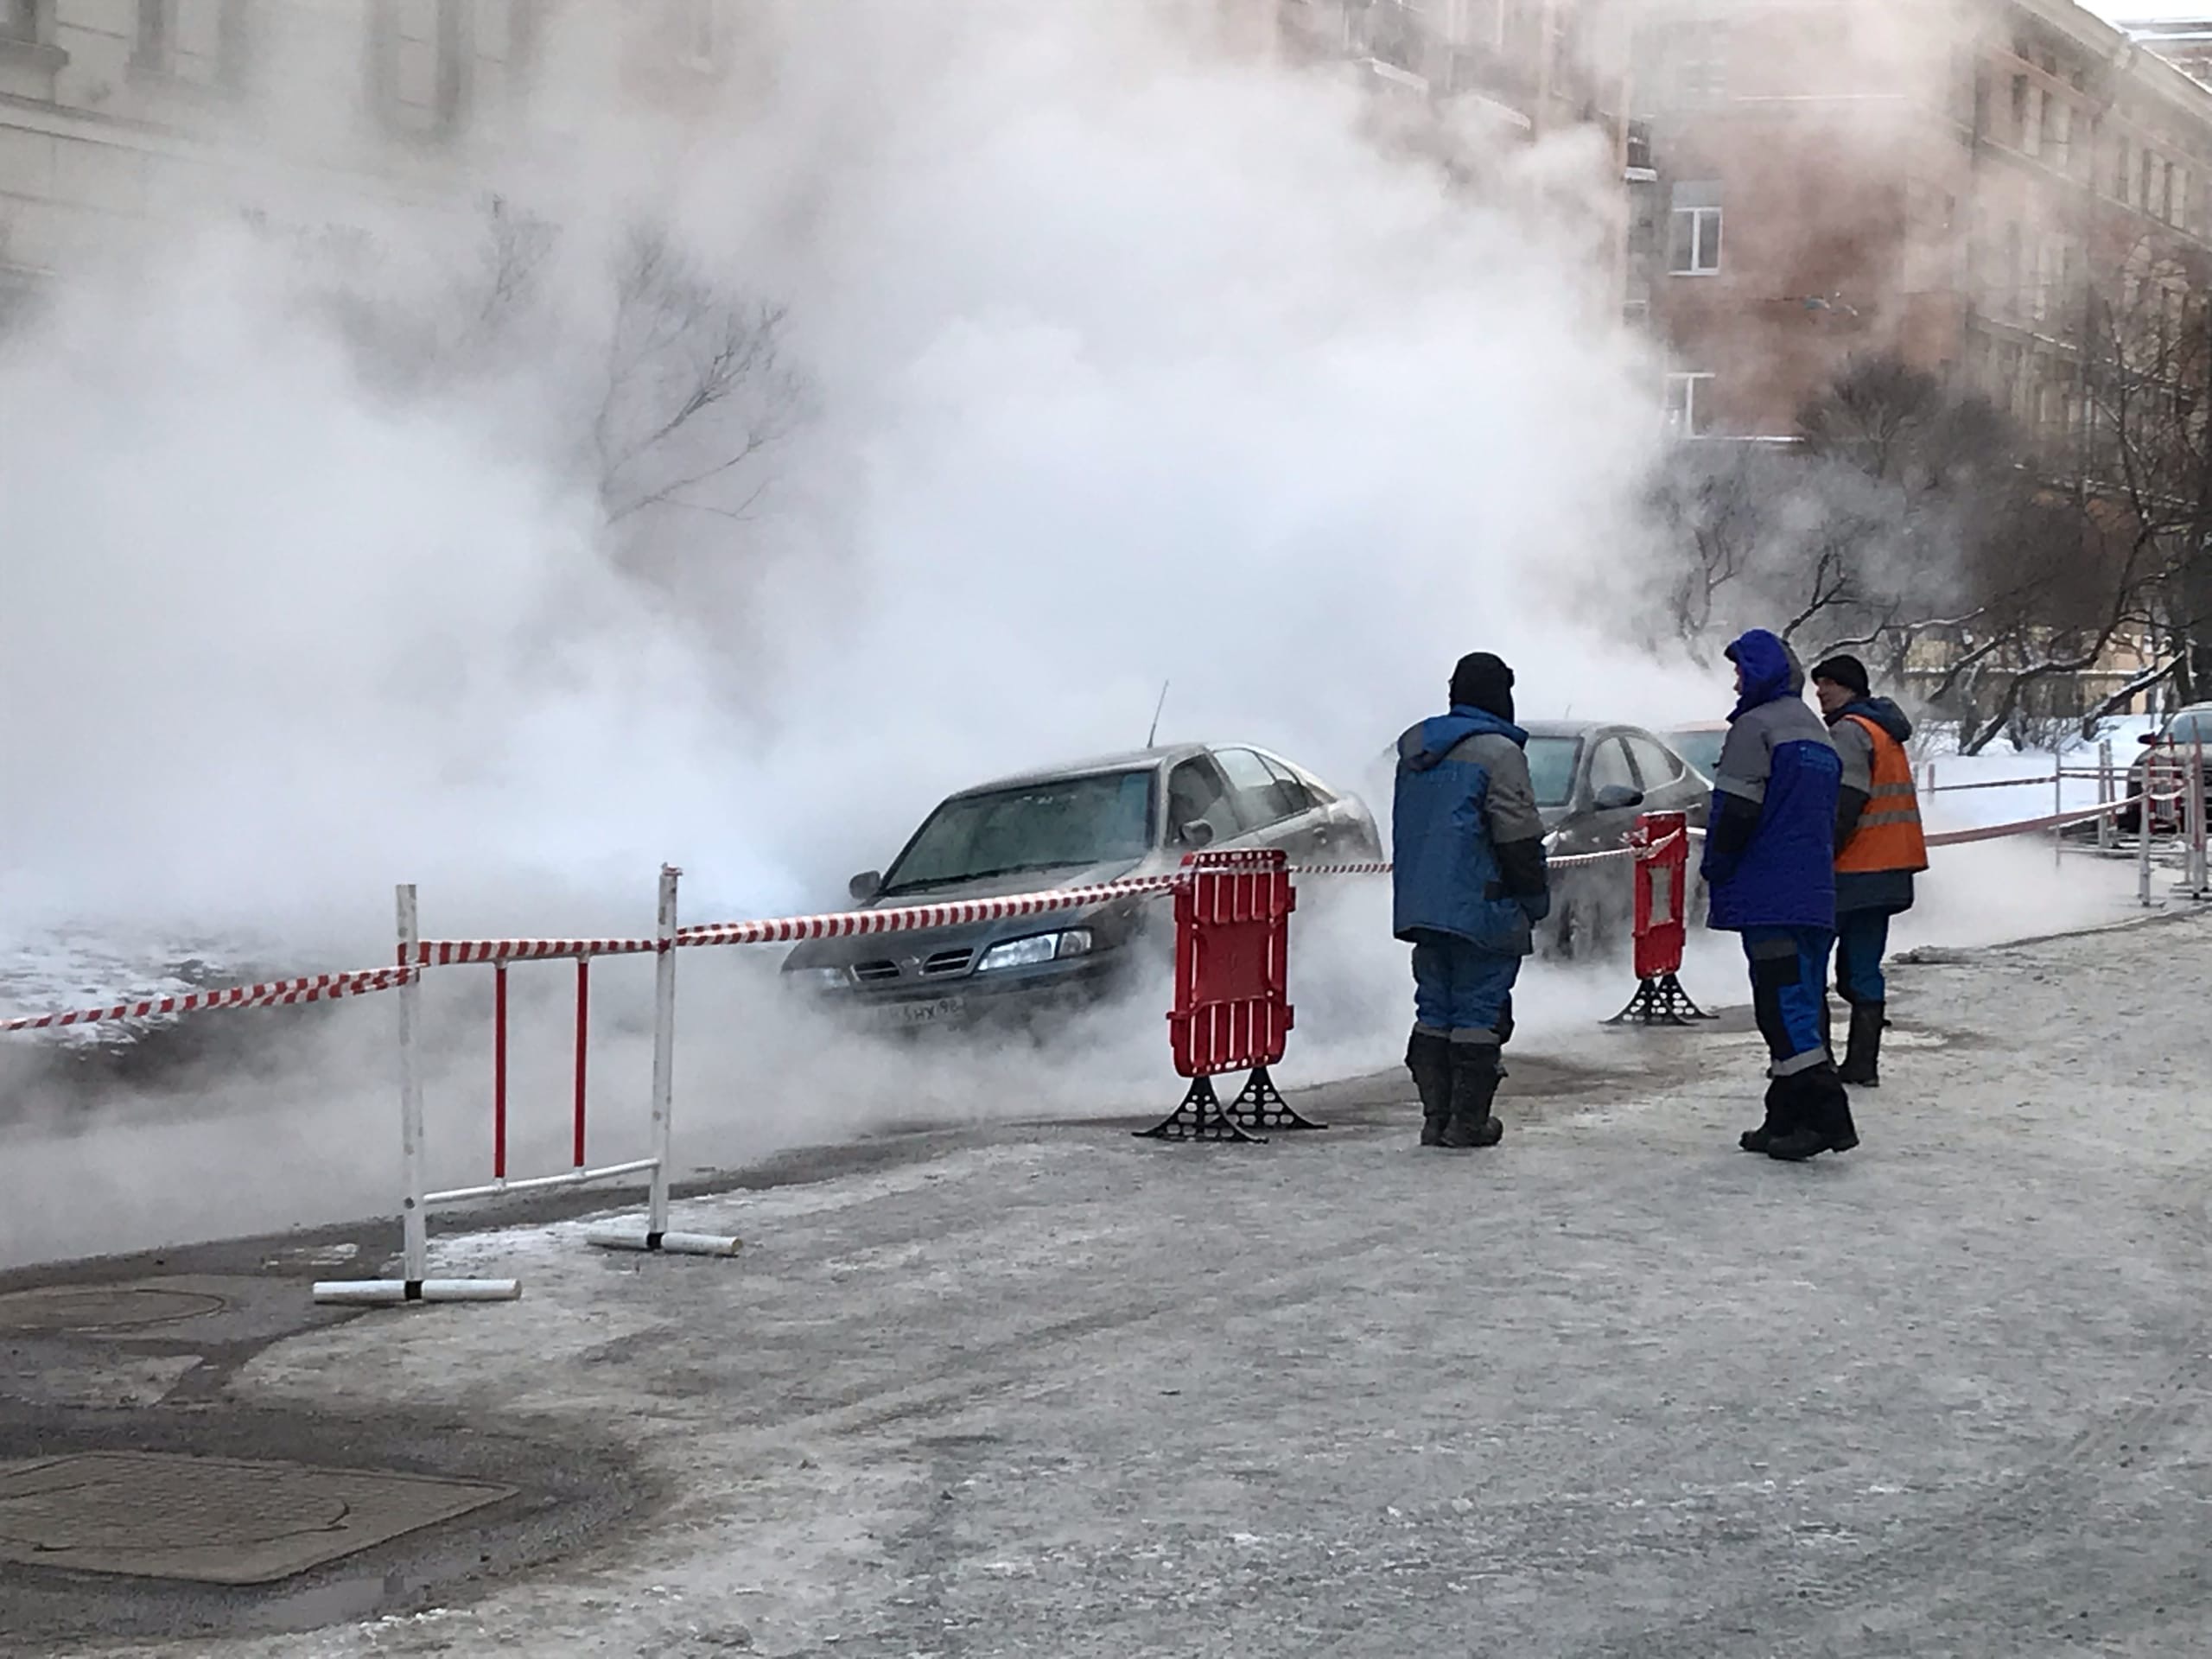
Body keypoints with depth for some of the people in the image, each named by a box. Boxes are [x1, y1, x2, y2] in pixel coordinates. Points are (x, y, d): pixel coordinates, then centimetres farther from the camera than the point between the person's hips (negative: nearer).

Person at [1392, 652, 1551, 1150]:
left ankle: (1436, 1116, 9)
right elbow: (1519, 838, -12)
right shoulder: (1498, 753, -11)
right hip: (1481, 907, -7)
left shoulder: (1414, 746, 13)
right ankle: (1469, 1121, -2)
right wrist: (1536, 900, -3)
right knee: (1480, 1011, -2)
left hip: (1420, 906, 7)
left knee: (1434, 1010, 10)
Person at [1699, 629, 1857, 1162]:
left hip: (1770, 895, -9)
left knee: (1784, 1003, -11)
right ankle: (1787, 1119, 13)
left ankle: (1826, 1113, -19)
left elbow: (1736, 810, -14)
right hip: (1816, 895, 9)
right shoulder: (1817, 732, 20)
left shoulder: (1756, 726, -9)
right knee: (1804, 1002, 9)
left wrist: (1717, 871, -2)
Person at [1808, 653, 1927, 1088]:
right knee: (1862, 970, 11)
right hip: (1889, 873, 9)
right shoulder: (1886, 730, 20)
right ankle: (1862, 1064, 8)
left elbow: (1844, 807, -19)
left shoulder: (1850, 731, -11)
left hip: (1853, 873, -9)